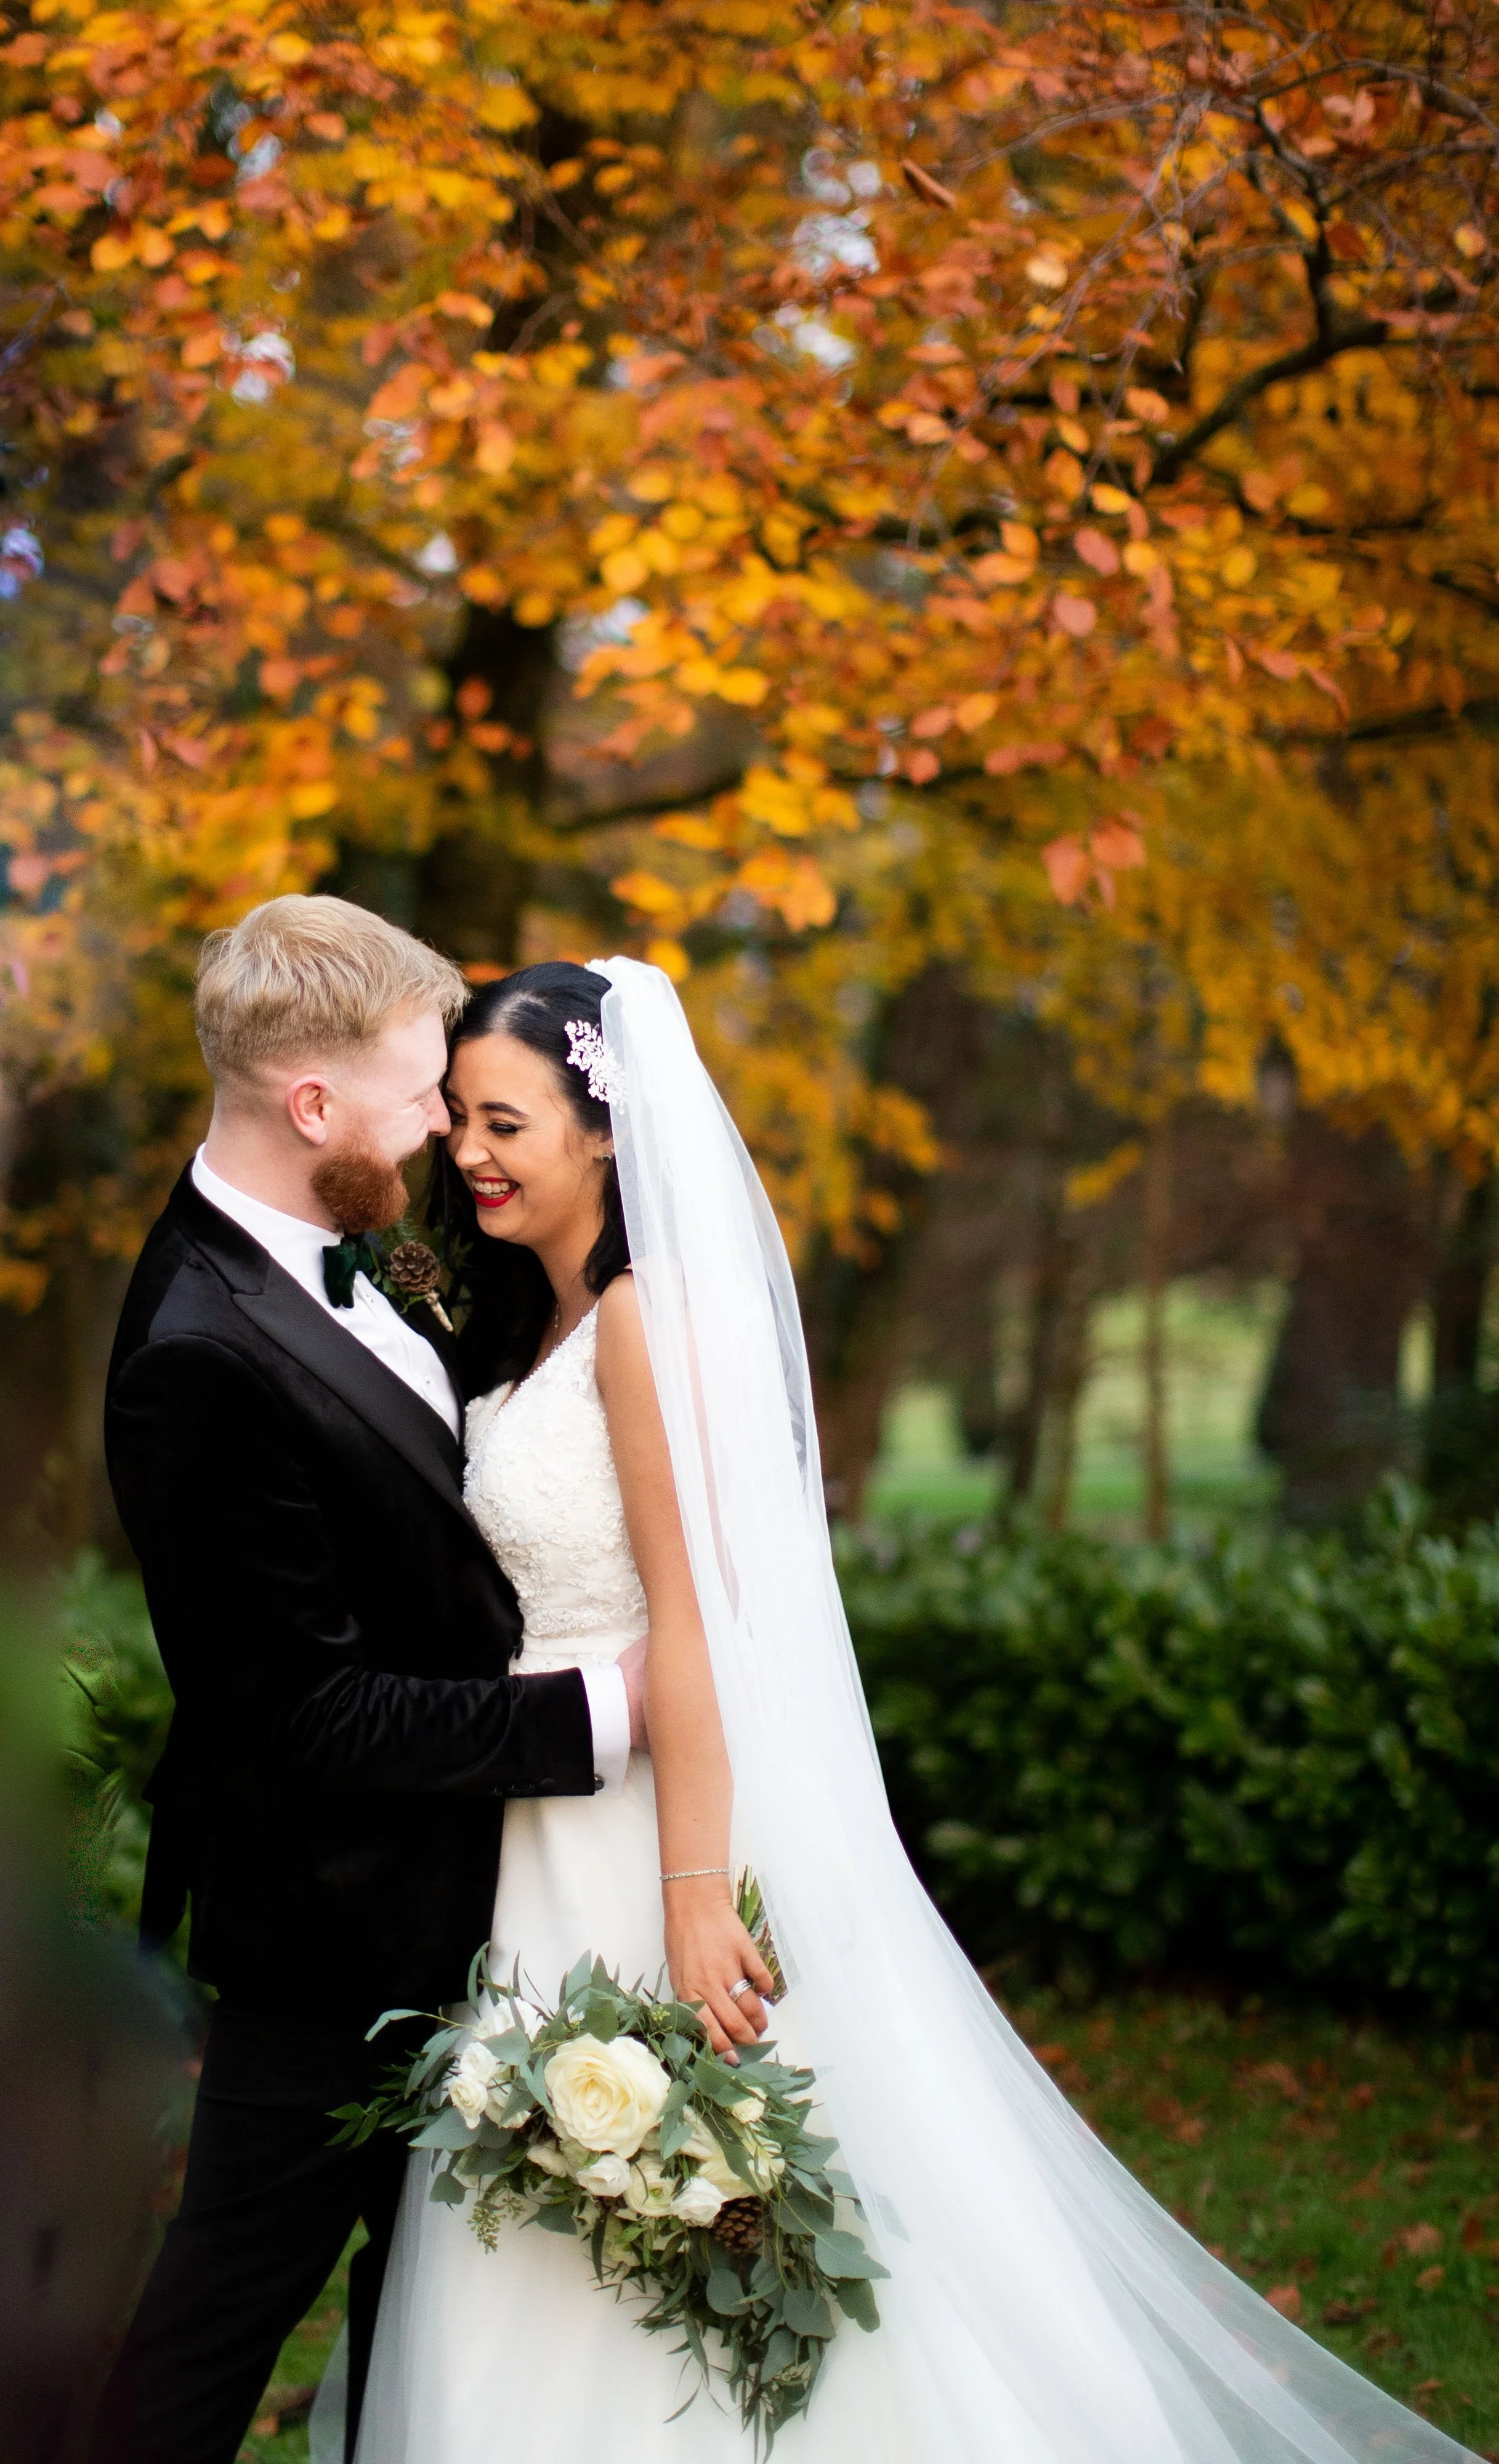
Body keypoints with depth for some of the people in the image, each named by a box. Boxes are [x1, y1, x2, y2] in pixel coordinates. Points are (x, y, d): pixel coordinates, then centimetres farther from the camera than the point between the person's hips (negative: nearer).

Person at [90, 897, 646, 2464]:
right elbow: (317, 1712, -27)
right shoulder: (204, 1361, -30)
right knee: (228, 2295, 7)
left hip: (424, 1894, 9)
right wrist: (603, 1714, -22)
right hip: (332, 1921, -9)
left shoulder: (304, 1260, 0)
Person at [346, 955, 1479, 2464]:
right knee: (556, 2282, 15)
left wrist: (694, 1894, -24)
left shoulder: (643, 1317, -16)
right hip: (551, 1843, 9)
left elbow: (694, 1617, -21)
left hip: (651, 1824, -9)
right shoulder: (533, 1325, 13)